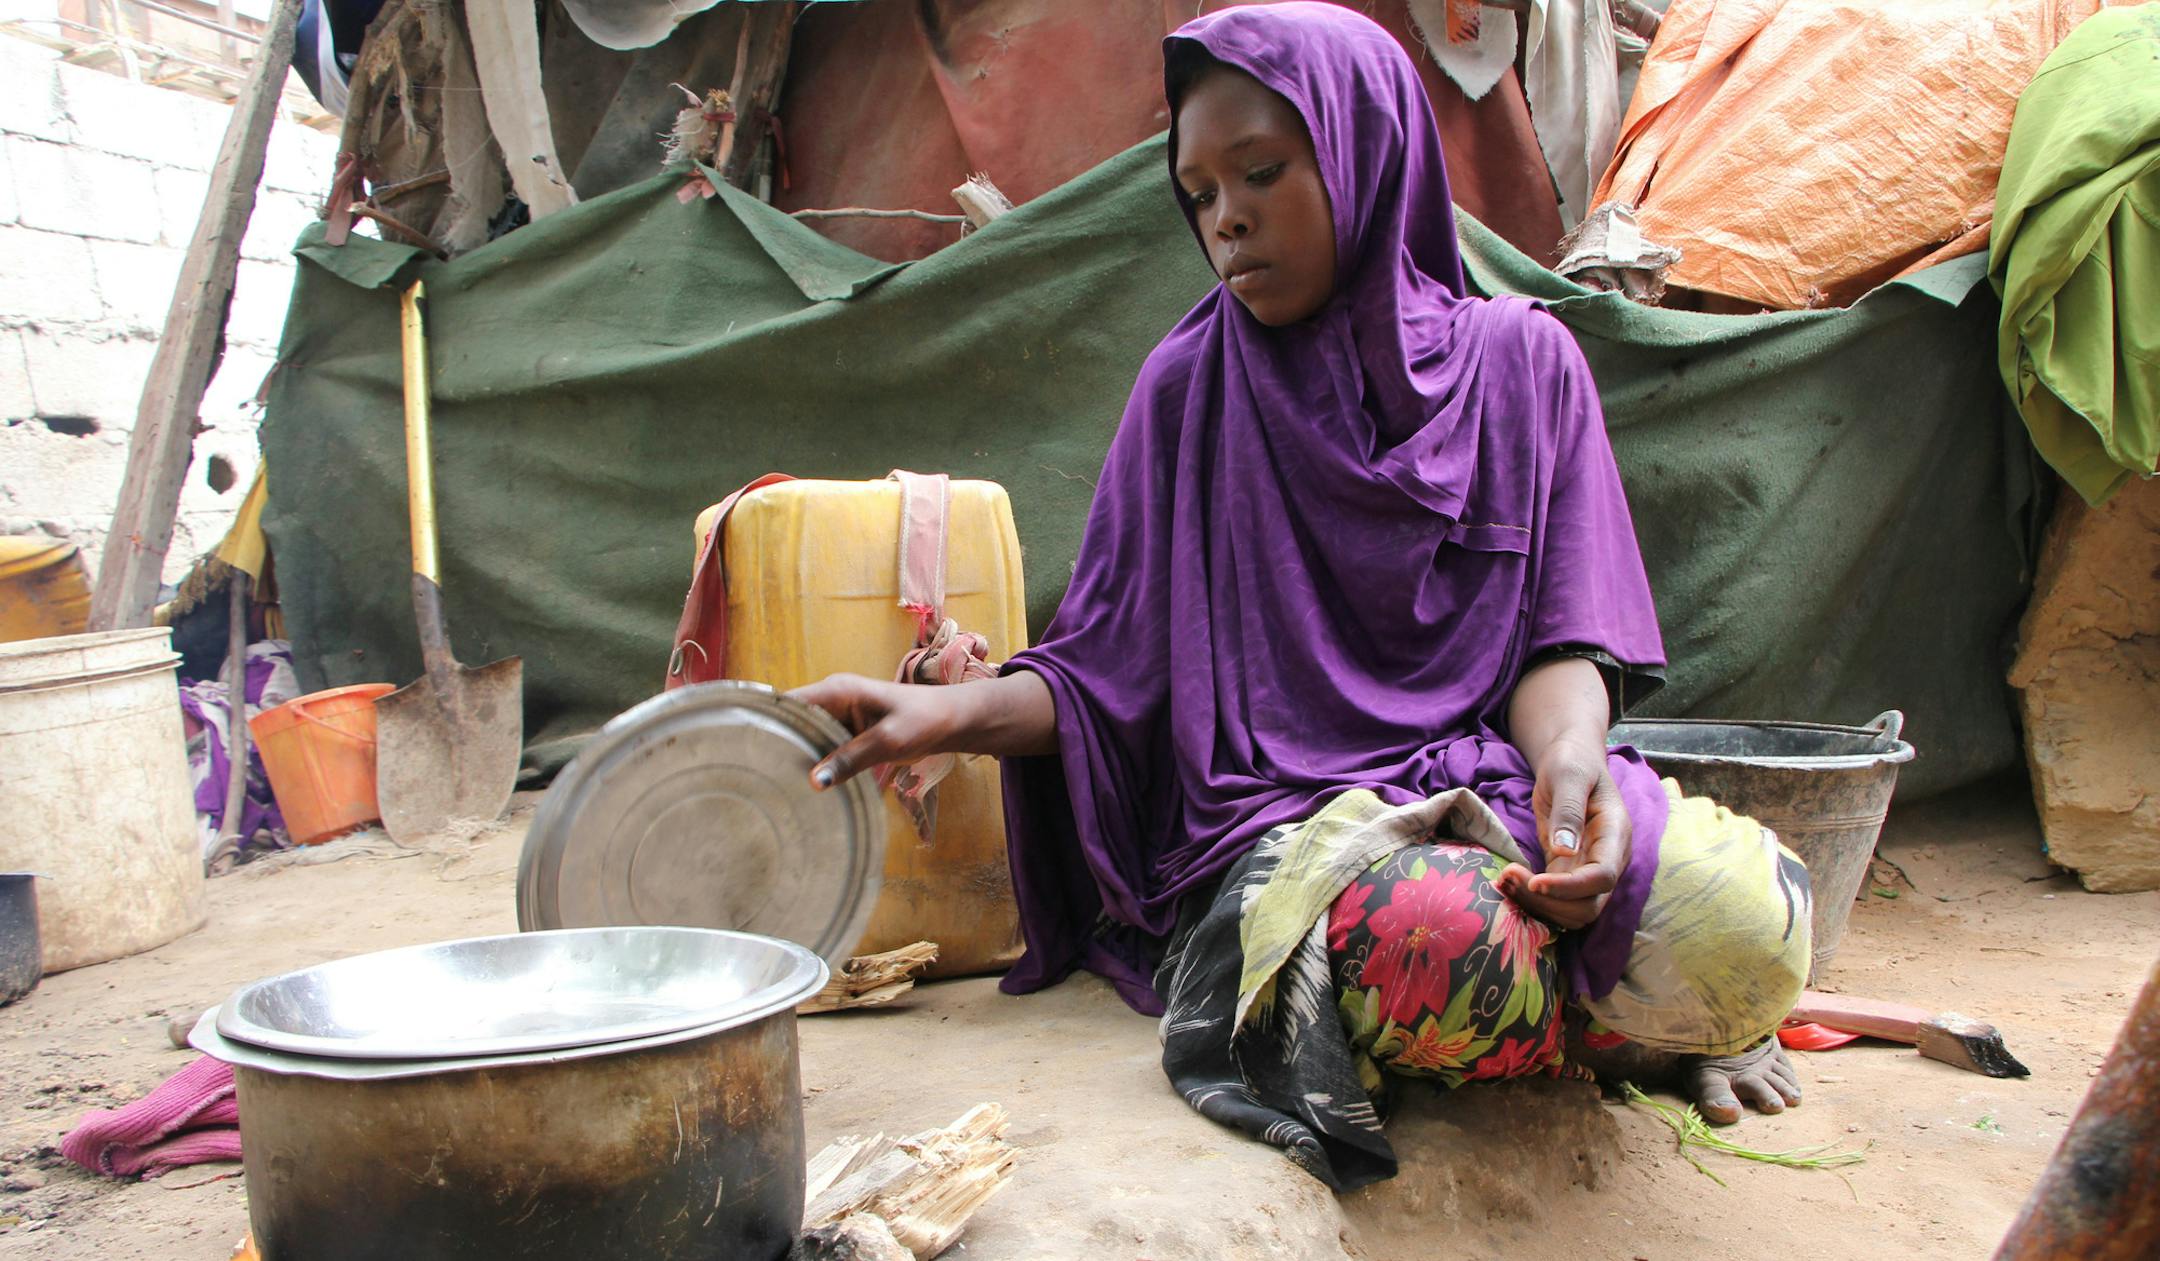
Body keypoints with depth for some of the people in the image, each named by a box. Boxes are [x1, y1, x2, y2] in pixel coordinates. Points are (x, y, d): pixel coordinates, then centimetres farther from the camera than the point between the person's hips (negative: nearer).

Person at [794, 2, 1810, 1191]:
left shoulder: (1518, 360, 6)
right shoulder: (1188, 389, 5)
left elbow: (1563, 639, 2)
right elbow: (1106, 669, 2)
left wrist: (1570, 758, -21)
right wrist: (951, 711, -18)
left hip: (1495, 778, 2)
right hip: (1284, 813, -1)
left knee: (1747, 913, -29)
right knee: (1445, 950, -35)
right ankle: (1616, 1029, 0)